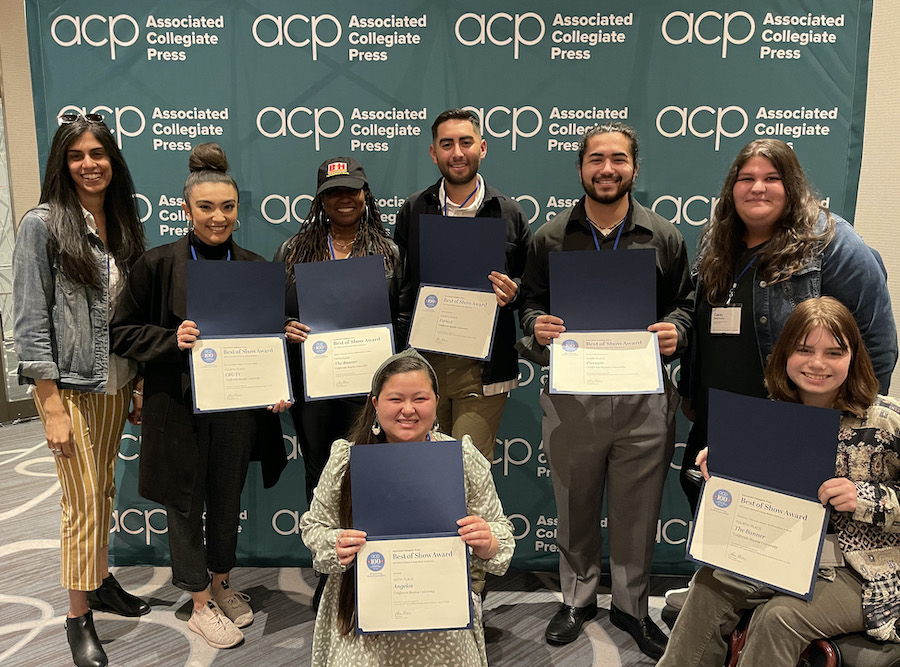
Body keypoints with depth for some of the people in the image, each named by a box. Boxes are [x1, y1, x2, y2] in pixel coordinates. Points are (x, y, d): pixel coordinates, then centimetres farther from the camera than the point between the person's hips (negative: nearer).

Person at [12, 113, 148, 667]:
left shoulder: (122, 225, 8)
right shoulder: (43, 225, -10)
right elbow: (31, 321, -12)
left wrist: (139, 382, 10)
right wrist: (53, 407, -15)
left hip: (115, 384, 6)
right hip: (68, 387, -5)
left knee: (104, 491, 17)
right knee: (83, 504, 0)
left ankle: (102, 582, 34)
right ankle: (79, 617, 17)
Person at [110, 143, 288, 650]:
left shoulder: (255, 267, 2)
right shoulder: (158, 264, -7)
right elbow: (124, 331, -3)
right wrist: (171, 340, -20)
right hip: (179, 404, -2)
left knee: (228, 499, 16)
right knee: (186, 502, 10)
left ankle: (223, 585, 39)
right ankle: (201, 605, 27)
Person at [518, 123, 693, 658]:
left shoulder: (664, 237, 5)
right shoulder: (551, 237, 6)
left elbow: (684, 304, 10)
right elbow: (530, 302, 10)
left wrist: (675, 330, -11)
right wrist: (537, 327, -11)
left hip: (644, 399, 0)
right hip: (571, 397, 0)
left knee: (638, 513, 12)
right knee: (576, 509, 15)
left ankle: (632, 605, 35)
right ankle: (578, 598, 38)